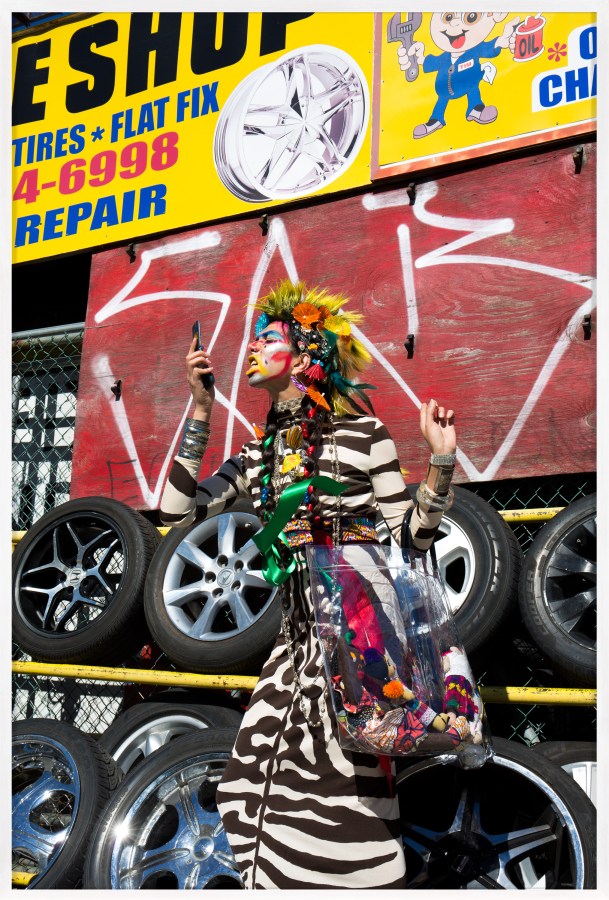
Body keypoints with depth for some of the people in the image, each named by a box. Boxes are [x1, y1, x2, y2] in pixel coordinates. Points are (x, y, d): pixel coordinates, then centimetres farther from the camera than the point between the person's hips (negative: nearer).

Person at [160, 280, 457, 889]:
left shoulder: (361, 433, -3)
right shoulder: (260, 454, 13)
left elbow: (411, 536, -1)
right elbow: (178, 511, 8)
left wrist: (440, 462, -17)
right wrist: (200, 412, 6)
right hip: (300, 627, 6)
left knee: (340, 778, -8)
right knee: (262, 773, 8)